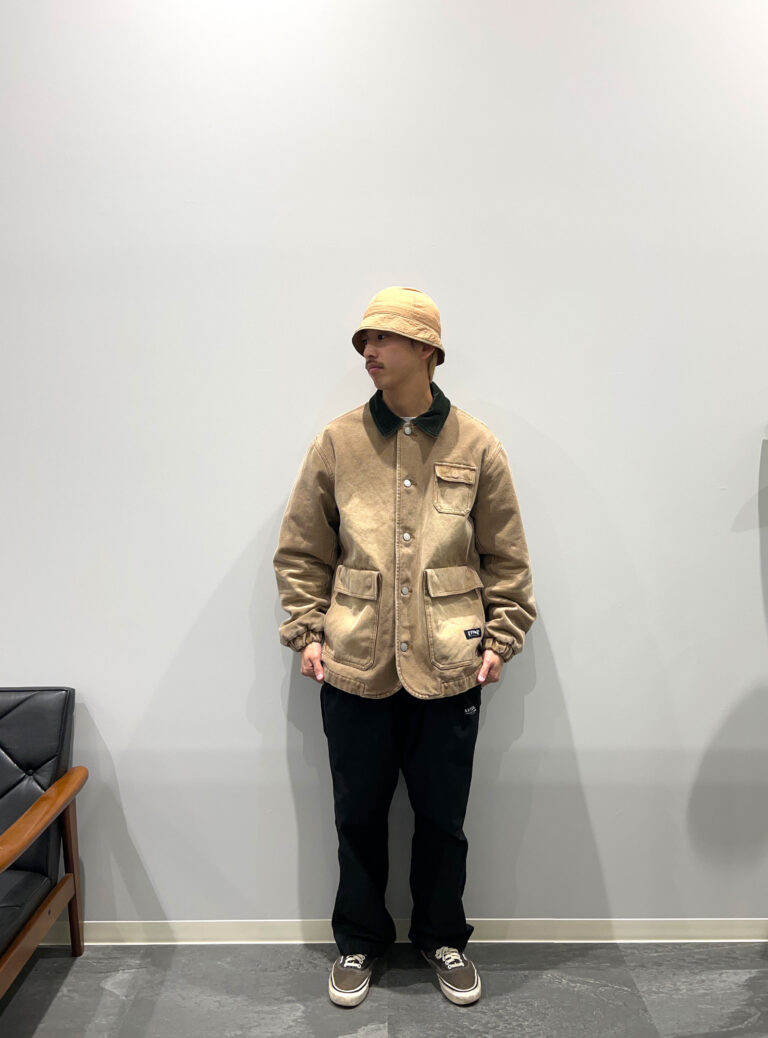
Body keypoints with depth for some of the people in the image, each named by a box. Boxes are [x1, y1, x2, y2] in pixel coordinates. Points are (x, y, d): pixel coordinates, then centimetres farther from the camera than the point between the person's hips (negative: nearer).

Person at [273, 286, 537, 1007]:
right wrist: (306, 633, 0)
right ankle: (359, 941, 40)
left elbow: (505, 558, 5)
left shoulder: (476, 446, 0)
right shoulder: (337, 442, 0)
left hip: (448, 670, 0)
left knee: (443, 815, 15)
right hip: (353, 668, 1)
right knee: (358, 813, 16)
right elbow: (302, 551, 5)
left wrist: (500, 641, 0)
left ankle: (442, 937, 41)